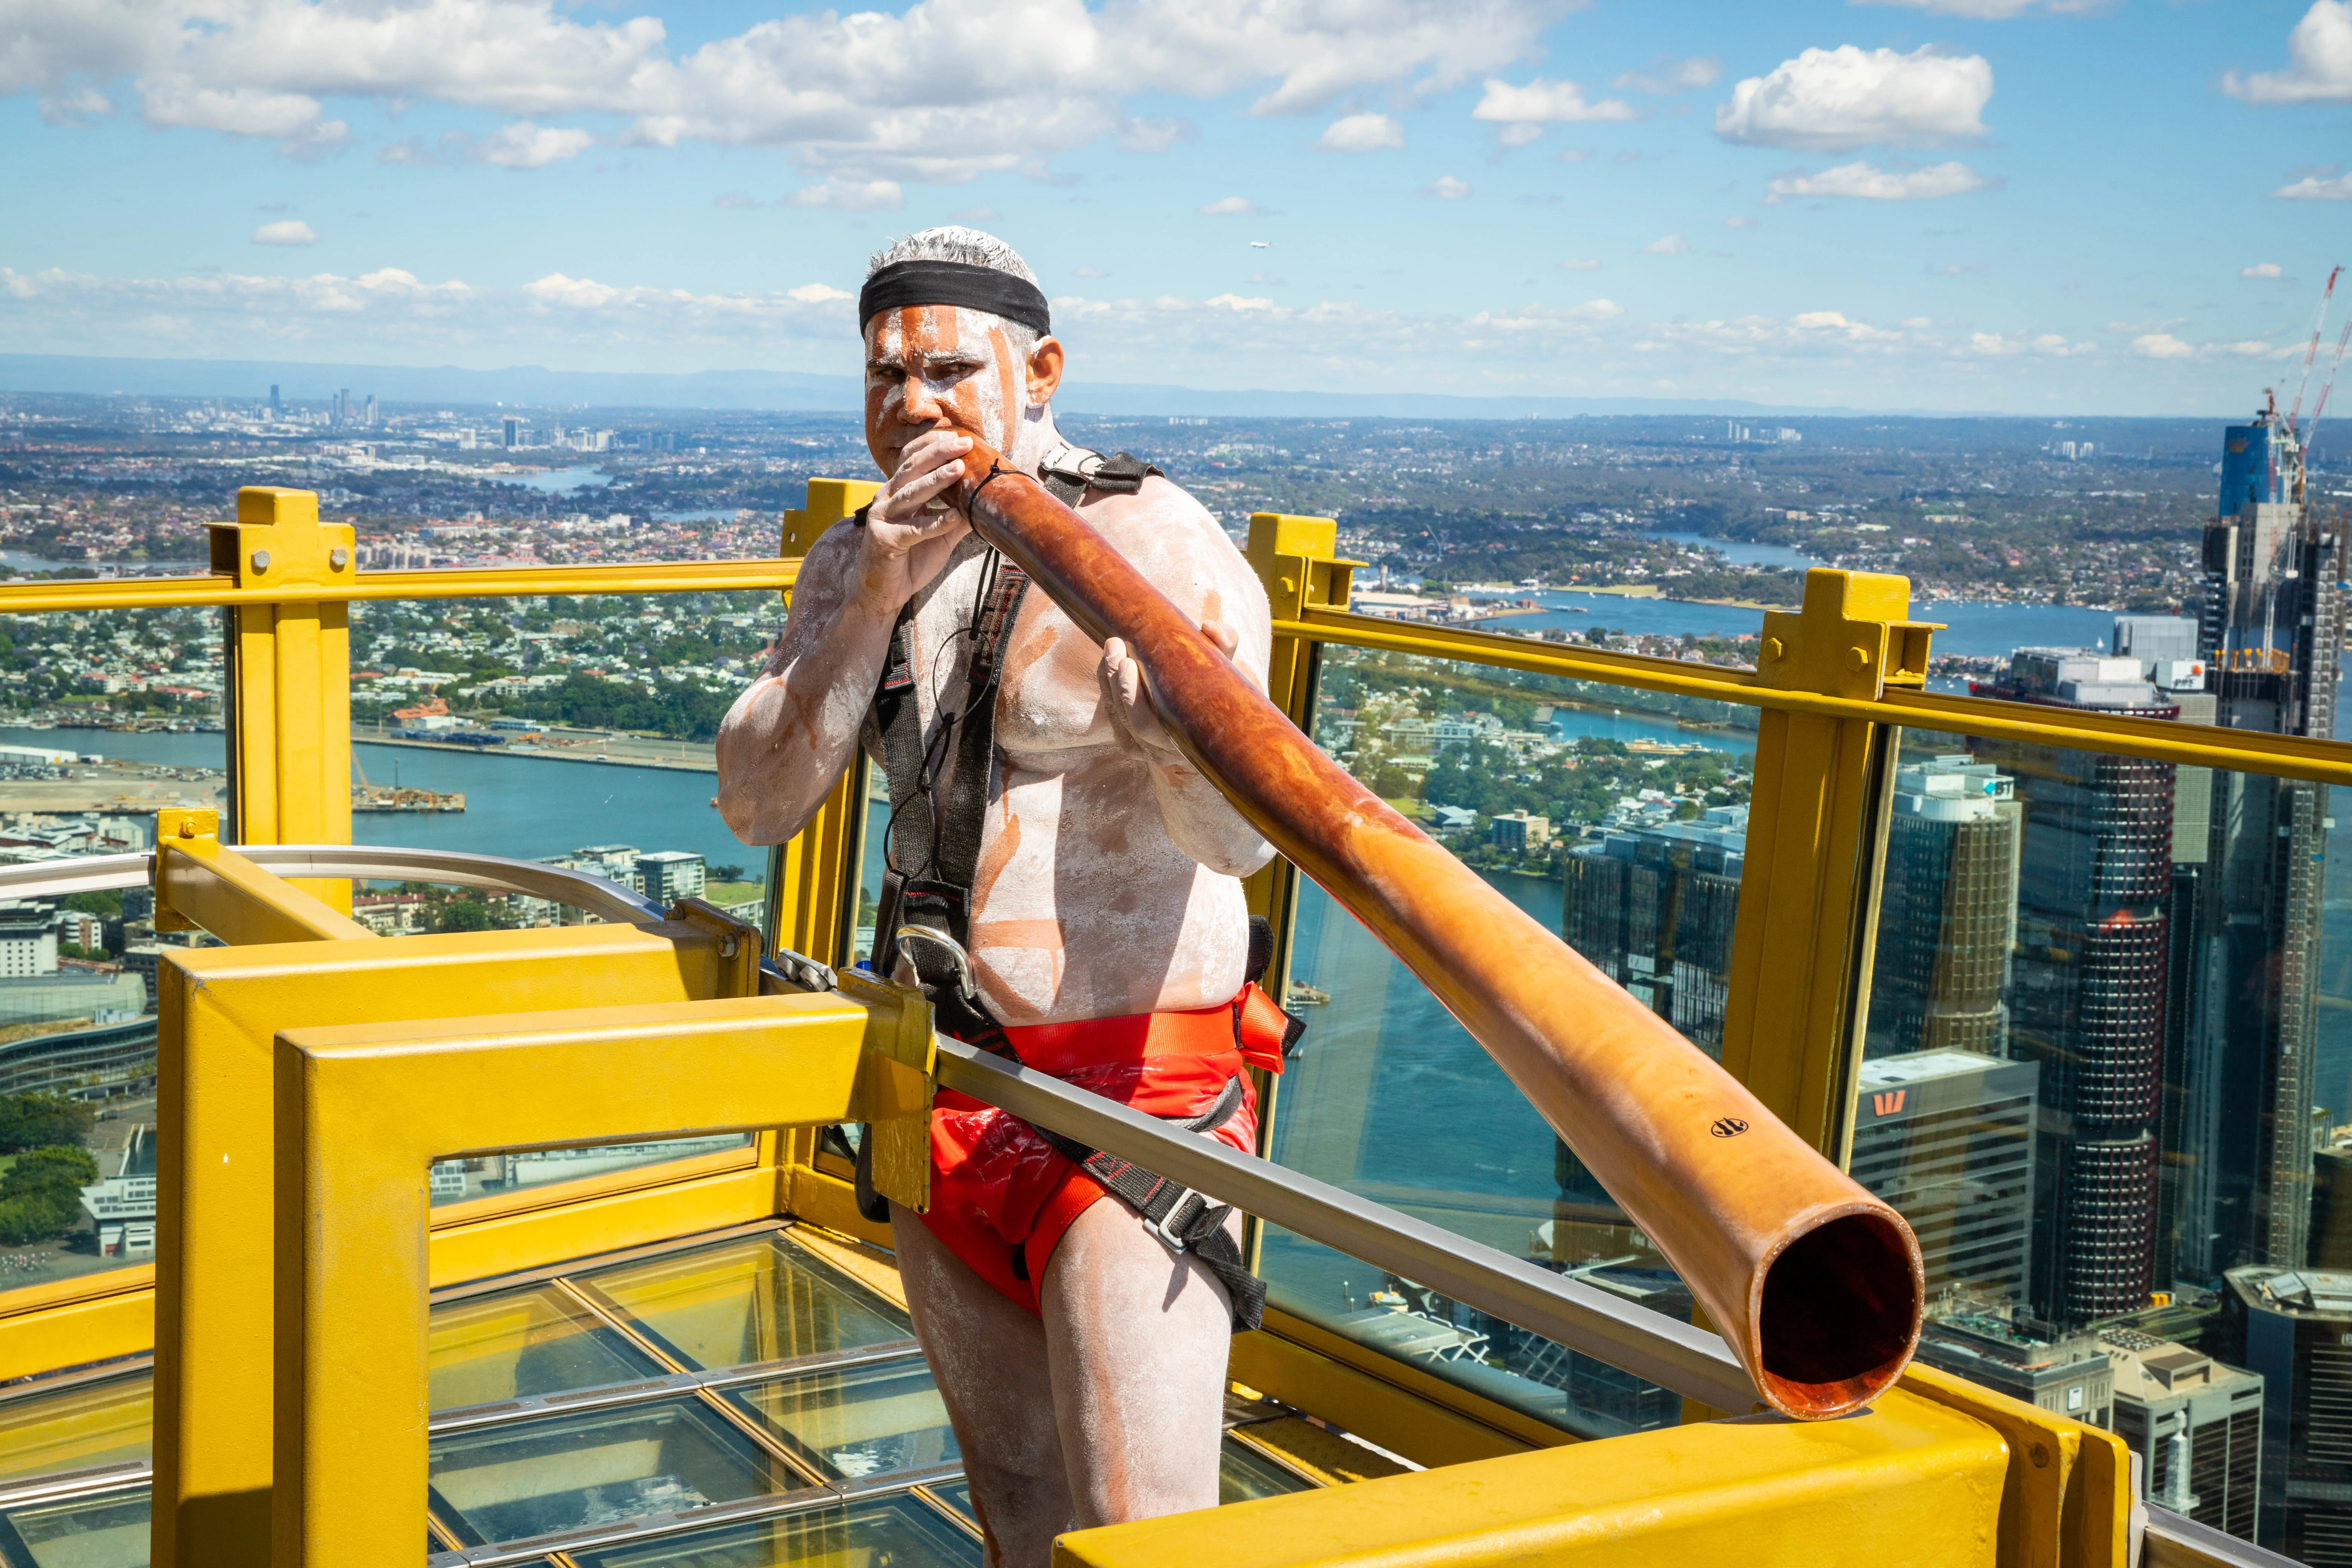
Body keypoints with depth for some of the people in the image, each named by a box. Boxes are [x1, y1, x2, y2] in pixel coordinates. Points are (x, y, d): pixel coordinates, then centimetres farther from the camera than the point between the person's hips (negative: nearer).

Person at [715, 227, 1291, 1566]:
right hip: (938, 1083, 7)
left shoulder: (1156, 542, -14)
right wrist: (875, 603, -17)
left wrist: (1186, 736, -49)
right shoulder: (854, 564, 6)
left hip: (1131, 1092, -6)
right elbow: (757, 802, -5)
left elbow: (1243, 837, -26)